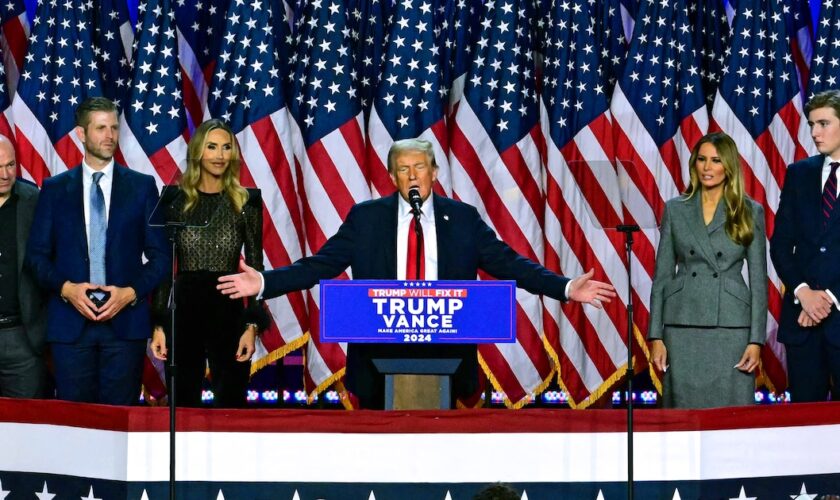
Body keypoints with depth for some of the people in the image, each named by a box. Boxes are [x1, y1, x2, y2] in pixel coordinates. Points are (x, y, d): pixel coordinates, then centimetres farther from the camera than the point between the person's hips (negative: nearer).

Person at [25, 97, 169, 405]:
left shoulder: (142, 186, 7)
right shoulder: (55, 189, 8)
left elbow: (160, 254, 6)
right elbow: (37, 254, 7)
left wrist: (131, 292, -9)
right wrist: (66, 288, -9)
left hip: (125, 320, 0)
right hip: (69, 321, 1)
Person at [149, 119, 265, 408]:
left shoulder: (246, 202, 2)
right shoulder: (176, 200, 4)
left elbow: (255, 268, 3)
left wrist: (252, 325, -6)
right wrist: (159, 324, 0)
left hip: (228, 312, -1)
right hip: (184, 311, 1)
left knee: (230, 406, 1)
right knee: (183, 406, 7)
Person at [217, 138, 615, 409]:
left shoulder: (463, 218, 5)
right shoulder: (365, 218, 3)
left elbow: (508, 264, 3)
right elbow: (319, 265, 0)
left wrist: (567, 288, -7)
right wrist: (264, 283, -11)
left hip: (444, 354, 0)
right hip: (380, 351, 0)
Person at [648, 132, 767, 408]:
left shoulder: (750, 212, 5)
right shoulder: (675, 209, 8)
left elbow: (758, 280, 3)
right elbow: (662, 275, 8)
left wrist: (756, 340, -4)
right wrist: (656, 336, 1)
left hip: (731, 327, -1)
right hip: (683, 328, 1)